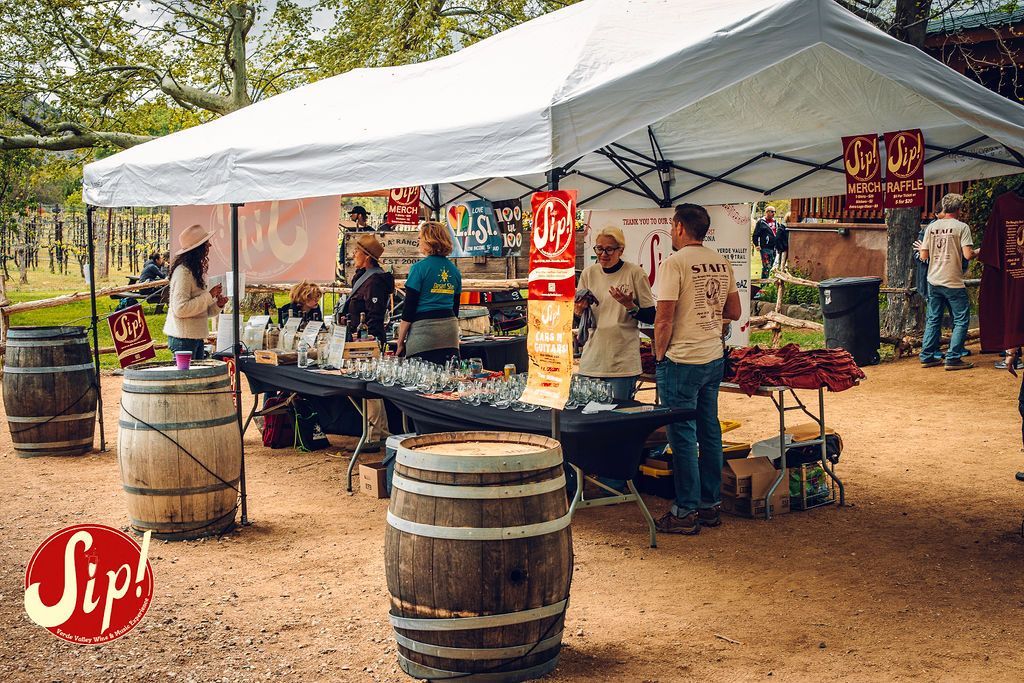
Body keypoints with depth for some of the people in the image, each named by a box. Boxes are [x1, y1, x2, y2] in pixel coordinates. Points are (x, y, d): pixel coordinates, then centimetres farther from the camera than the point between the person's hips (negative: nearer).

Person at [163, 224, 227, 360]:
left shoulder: (196, 271, 16)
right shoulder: (182, 272, -14)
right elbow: (180, 309, -22)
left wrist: (217, 305, 3)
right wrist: (209, 295, -17)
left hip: (197, 337, 9)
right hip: (183, 338, -9)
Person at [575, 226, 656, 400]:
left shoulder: (634, 273, -5)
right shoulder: (589, 273, 6)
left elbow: (651, 317, -3)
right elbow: (578, 313, 15)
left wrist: (630, 306, -20)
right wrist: (580, 309, -7)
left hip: (623, 361, -4)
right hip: (592, 358, 4)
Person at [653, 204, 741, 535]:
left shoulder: (674, 263, -13)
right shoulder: (722, 263, 8)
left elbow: (664, 318, -16)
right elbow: (733, 312, 15)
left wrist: (659, 354, -4)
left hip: (682, 361, -7)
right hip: (714, 358, 7)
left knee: (683, 436, -1)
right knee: (710, 433, 13)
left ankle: (686, 513, 4)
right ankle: (711, 505, 21)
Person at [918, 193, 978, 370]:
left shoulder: (931, 227, 4)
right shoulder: (961, 227, -8)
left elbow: (924, 256, 3)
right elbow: (968, 255, -16)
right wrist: (978, 253, 5)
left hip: (934, 281, 5)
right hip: (954, 283, -5)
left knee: (933, 320, 13)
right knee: (961, 320, 4)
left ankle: (927, 357, 15)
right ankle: (953, 359, -1)